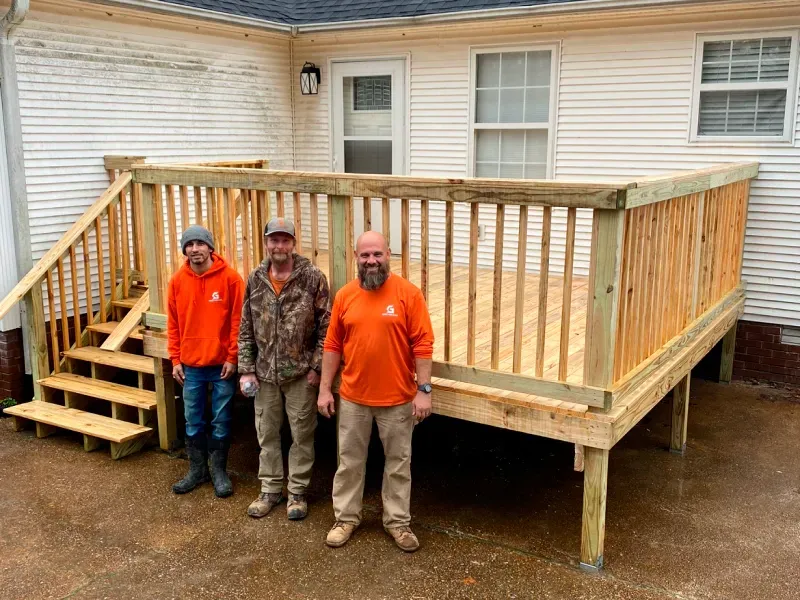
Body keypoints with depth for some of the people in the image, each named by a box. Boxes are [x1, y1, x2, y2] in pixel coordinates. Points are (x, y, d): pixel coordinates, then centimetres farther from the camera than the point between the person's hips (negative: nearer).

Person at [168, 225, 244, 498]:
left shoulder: (230, 277, -9)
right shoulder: (177, 281, 2)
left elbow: (238, 320, -8)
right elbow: (173, 324, 7)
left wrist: (232, 357, -10)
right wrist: (175, 360, 4)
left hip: (222, 364, -3)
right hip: (190, 365, 3)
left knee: (221, 421, 7)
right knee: (193, 422, 12)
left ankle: (219, 471, 22)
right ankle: (197, 470, 28)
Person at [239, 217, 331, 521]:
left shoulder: (312, 277, -10)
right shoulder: (255, 279, 1)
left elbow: (325, 327, -8)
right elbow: (245, 328, 6)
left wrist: (317, 367, -11)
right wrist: (246, 369, 1)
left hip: (301, 372, -3)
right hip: (265, 372, 4)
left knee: (302, 434, 8)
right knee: (267, 432, 13)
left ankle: (297, 492, 23)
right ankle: (270, 489, 29)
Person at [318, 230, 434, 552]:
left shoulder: (408, 293, -10)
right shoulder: (345, 295, -1)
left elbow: (423, 345, -10)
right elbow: (333, 345, 4)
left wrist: (424, 390, -13)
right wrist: (325, 388, 3)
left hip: (398, 399, -2)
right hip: (353, 397, 2)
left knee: (398, 462, 11)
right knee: (350, 460, 15)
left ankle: (397, 521, 27)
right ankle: (346, 518, 31)